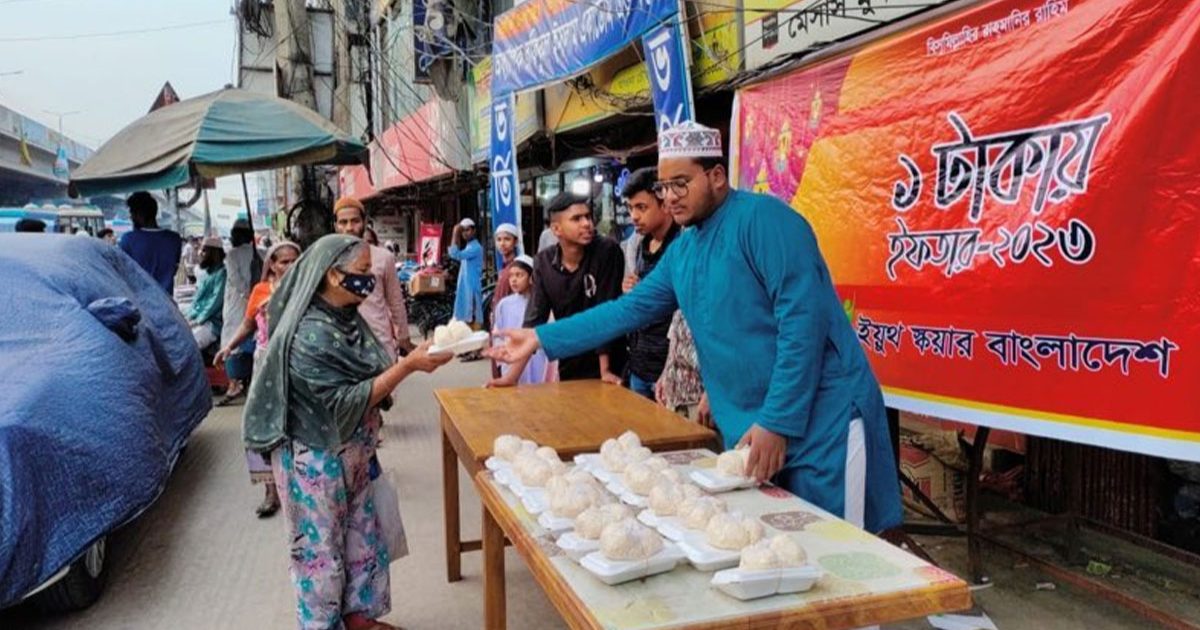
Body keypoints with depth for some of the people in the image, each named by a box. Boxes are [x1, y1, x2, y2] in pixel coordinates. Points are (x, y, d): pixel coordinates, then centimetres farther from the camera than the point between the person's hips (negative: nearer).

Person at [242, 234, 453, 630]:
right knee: (321, 548, 9)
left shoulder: (347, 317, 1)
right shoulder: (310, 336, -25)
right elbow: (345, 401, -26)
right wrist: (408, 366, -29)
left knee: (363, 536, 19)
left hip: (353, 453, 9)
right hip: (317, 461, -9)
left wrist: (413, 359, -1)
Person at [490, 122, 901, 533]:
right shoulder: (681, 251, 10)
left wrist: (778, 422, -20)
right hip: (749, 428, 8)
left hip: (821, 420, -7)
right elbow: (630, 310, 15)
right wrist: (541, 338, 12)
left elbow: (803, 321, -20)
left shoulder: (763, 218, -14)